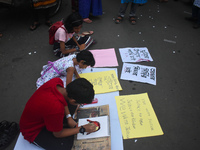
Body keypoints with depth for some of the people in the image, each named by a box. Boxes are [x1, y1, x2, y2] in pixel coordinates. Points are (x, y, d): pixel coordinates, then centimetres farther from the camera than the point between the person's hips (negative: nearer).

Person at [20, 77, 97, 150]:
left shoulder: (57, 81, -24)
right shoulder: (56, 108, -43)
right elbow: (57, 134, -22)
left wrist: (69, 117, -6)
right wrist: (82, 129, -14)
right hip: (33, 130, -6)